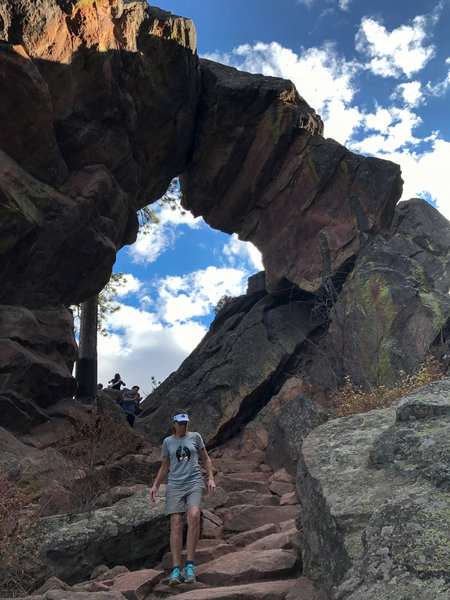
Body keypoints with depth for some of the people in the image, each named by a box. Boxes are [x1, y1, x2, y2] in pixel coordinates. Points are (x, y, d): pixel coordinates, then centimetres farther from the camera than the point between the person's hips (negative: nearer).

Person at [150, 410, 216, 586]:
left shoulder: (195, 437, 10)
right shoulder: (168, 441, 12)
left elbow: (206, 459, 16)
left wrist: (211, 478, 5)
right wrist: (155, 485, 9)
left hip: (195, 482, -1)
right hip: (175, 485, 1)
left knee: (194, 515, -25)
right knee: (176, 524, -11)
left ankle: (190, 565, -19)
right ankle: (176, 570, -9)